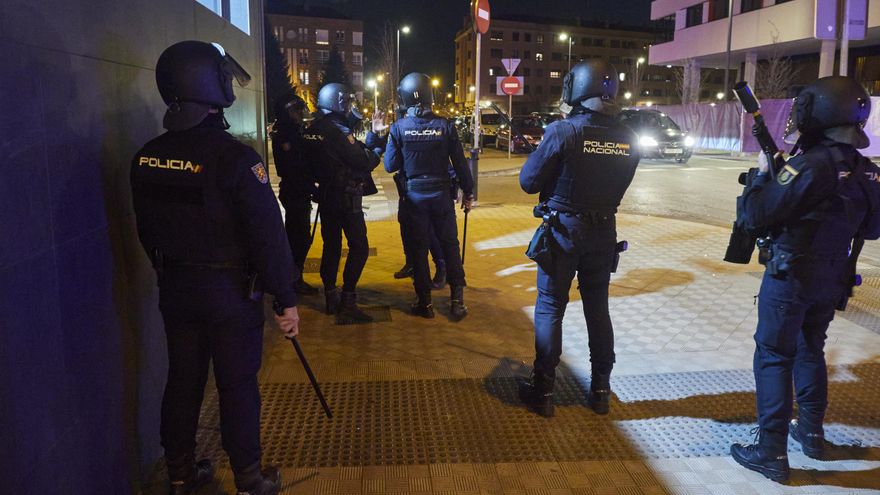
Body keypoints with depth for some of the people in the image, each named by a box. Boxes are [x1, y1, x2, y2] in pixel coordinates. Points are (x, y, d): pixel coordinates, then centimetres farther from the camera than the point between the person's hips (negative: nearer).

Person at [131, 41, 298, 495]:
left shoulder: (148, 157, 0)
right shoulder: (233, 157, -20)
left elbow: (147, 231, 10)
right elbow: (267, 234, -20)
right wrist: (286, 299, -13)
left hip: (175, 291, 6)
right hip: (230, 291, -6)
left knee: (182, 381, 18)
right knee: (237, 387, 6)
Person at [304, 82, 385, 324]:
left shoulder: (312, 130, 8)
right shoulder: (338, 130, -18)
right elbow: (363, 162, -17)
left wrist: (366, 145, 13)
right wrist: (376, 148, 2)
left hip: (326, 195, 9)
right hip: (346, 197, -9)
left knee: (331, 245, 14)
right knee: (359, 247, -5)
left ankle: (331, 297, 20)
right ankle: (347, 302, -8)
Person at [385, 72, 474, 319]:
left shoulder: (398, 128, -9)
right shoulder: (445, 125, -8)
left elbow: (390, 165, -5)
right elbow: (460, 163, -5)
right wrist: (468, 193, 5)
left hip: (413, 196, 0)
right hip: (441, 194, 0)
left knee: (417, 248, 10)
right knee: (450, 245, 12)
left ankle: (424, 302, 15)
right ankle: (457, 299, 12)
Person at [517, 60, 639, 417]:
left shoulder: (563, 131, -17)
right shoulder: (627, 138, -2)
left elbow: (528, 181, -11)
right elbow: (619, 186, 8)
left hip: (563, 230, -4)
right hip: (604, 231, 5)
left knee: (550, 309, 6)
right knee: (598, 308, 15)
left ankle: (543, 390, 12)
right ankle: (600, 390, 24)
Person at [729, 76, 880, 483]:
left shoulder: (810, 165, -22)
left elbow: (753, 214, -21)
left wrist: (763, 172, -5)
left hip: (789, 278, -7)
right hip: (831, 280, 7)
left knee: (773, 357, 0)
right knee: (810, 350, 22)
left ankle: (772, 452, 3)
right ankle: (811, 433, 34)